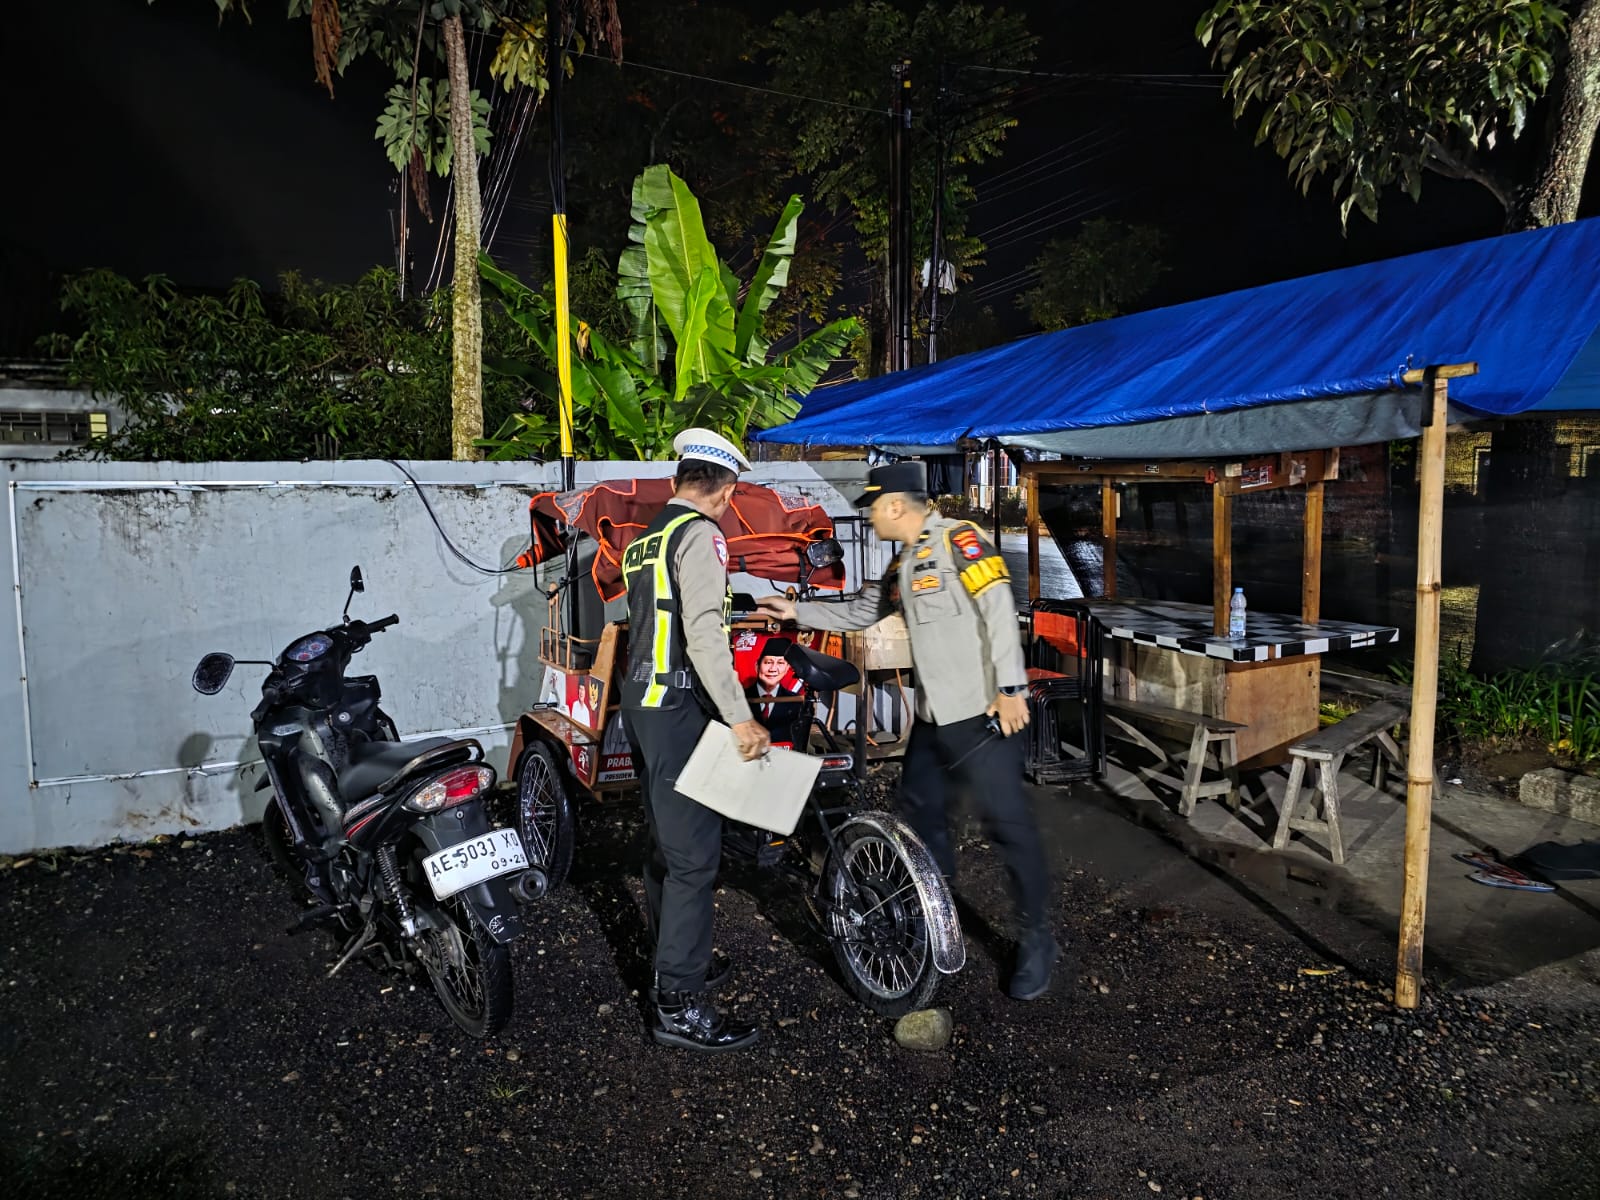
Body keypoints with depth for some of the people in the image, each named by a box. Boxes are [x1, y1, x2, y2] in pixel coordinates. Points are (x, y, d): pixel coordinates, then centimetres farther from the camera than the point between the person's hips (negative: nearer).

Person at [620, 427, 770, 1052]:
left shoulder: (644, 539, 16)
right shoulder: (700, 535, -13)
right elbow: (702, 633, -23)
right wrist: (740, 718, -24)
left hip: (641, 701, 10)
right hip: (680, 709, -10)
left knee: (665, 845, 18)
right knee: (694, 856, -6)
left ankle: (678, 964, 32)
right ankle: (680, 1006, -2)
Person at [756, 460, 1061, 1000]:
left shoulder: (958, 540, -11)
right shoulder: (903, 565, 16)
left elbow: (999, 610, -18)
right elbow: (857, 614, 25)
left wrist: (1011, 687, -21)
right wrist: (795, 610, 21)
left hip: (980, 711, -9)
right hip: (933, 713, 10)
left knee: (1008, 823, -4)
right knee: (920, 809, 17)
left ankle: (1037, 940, 9)